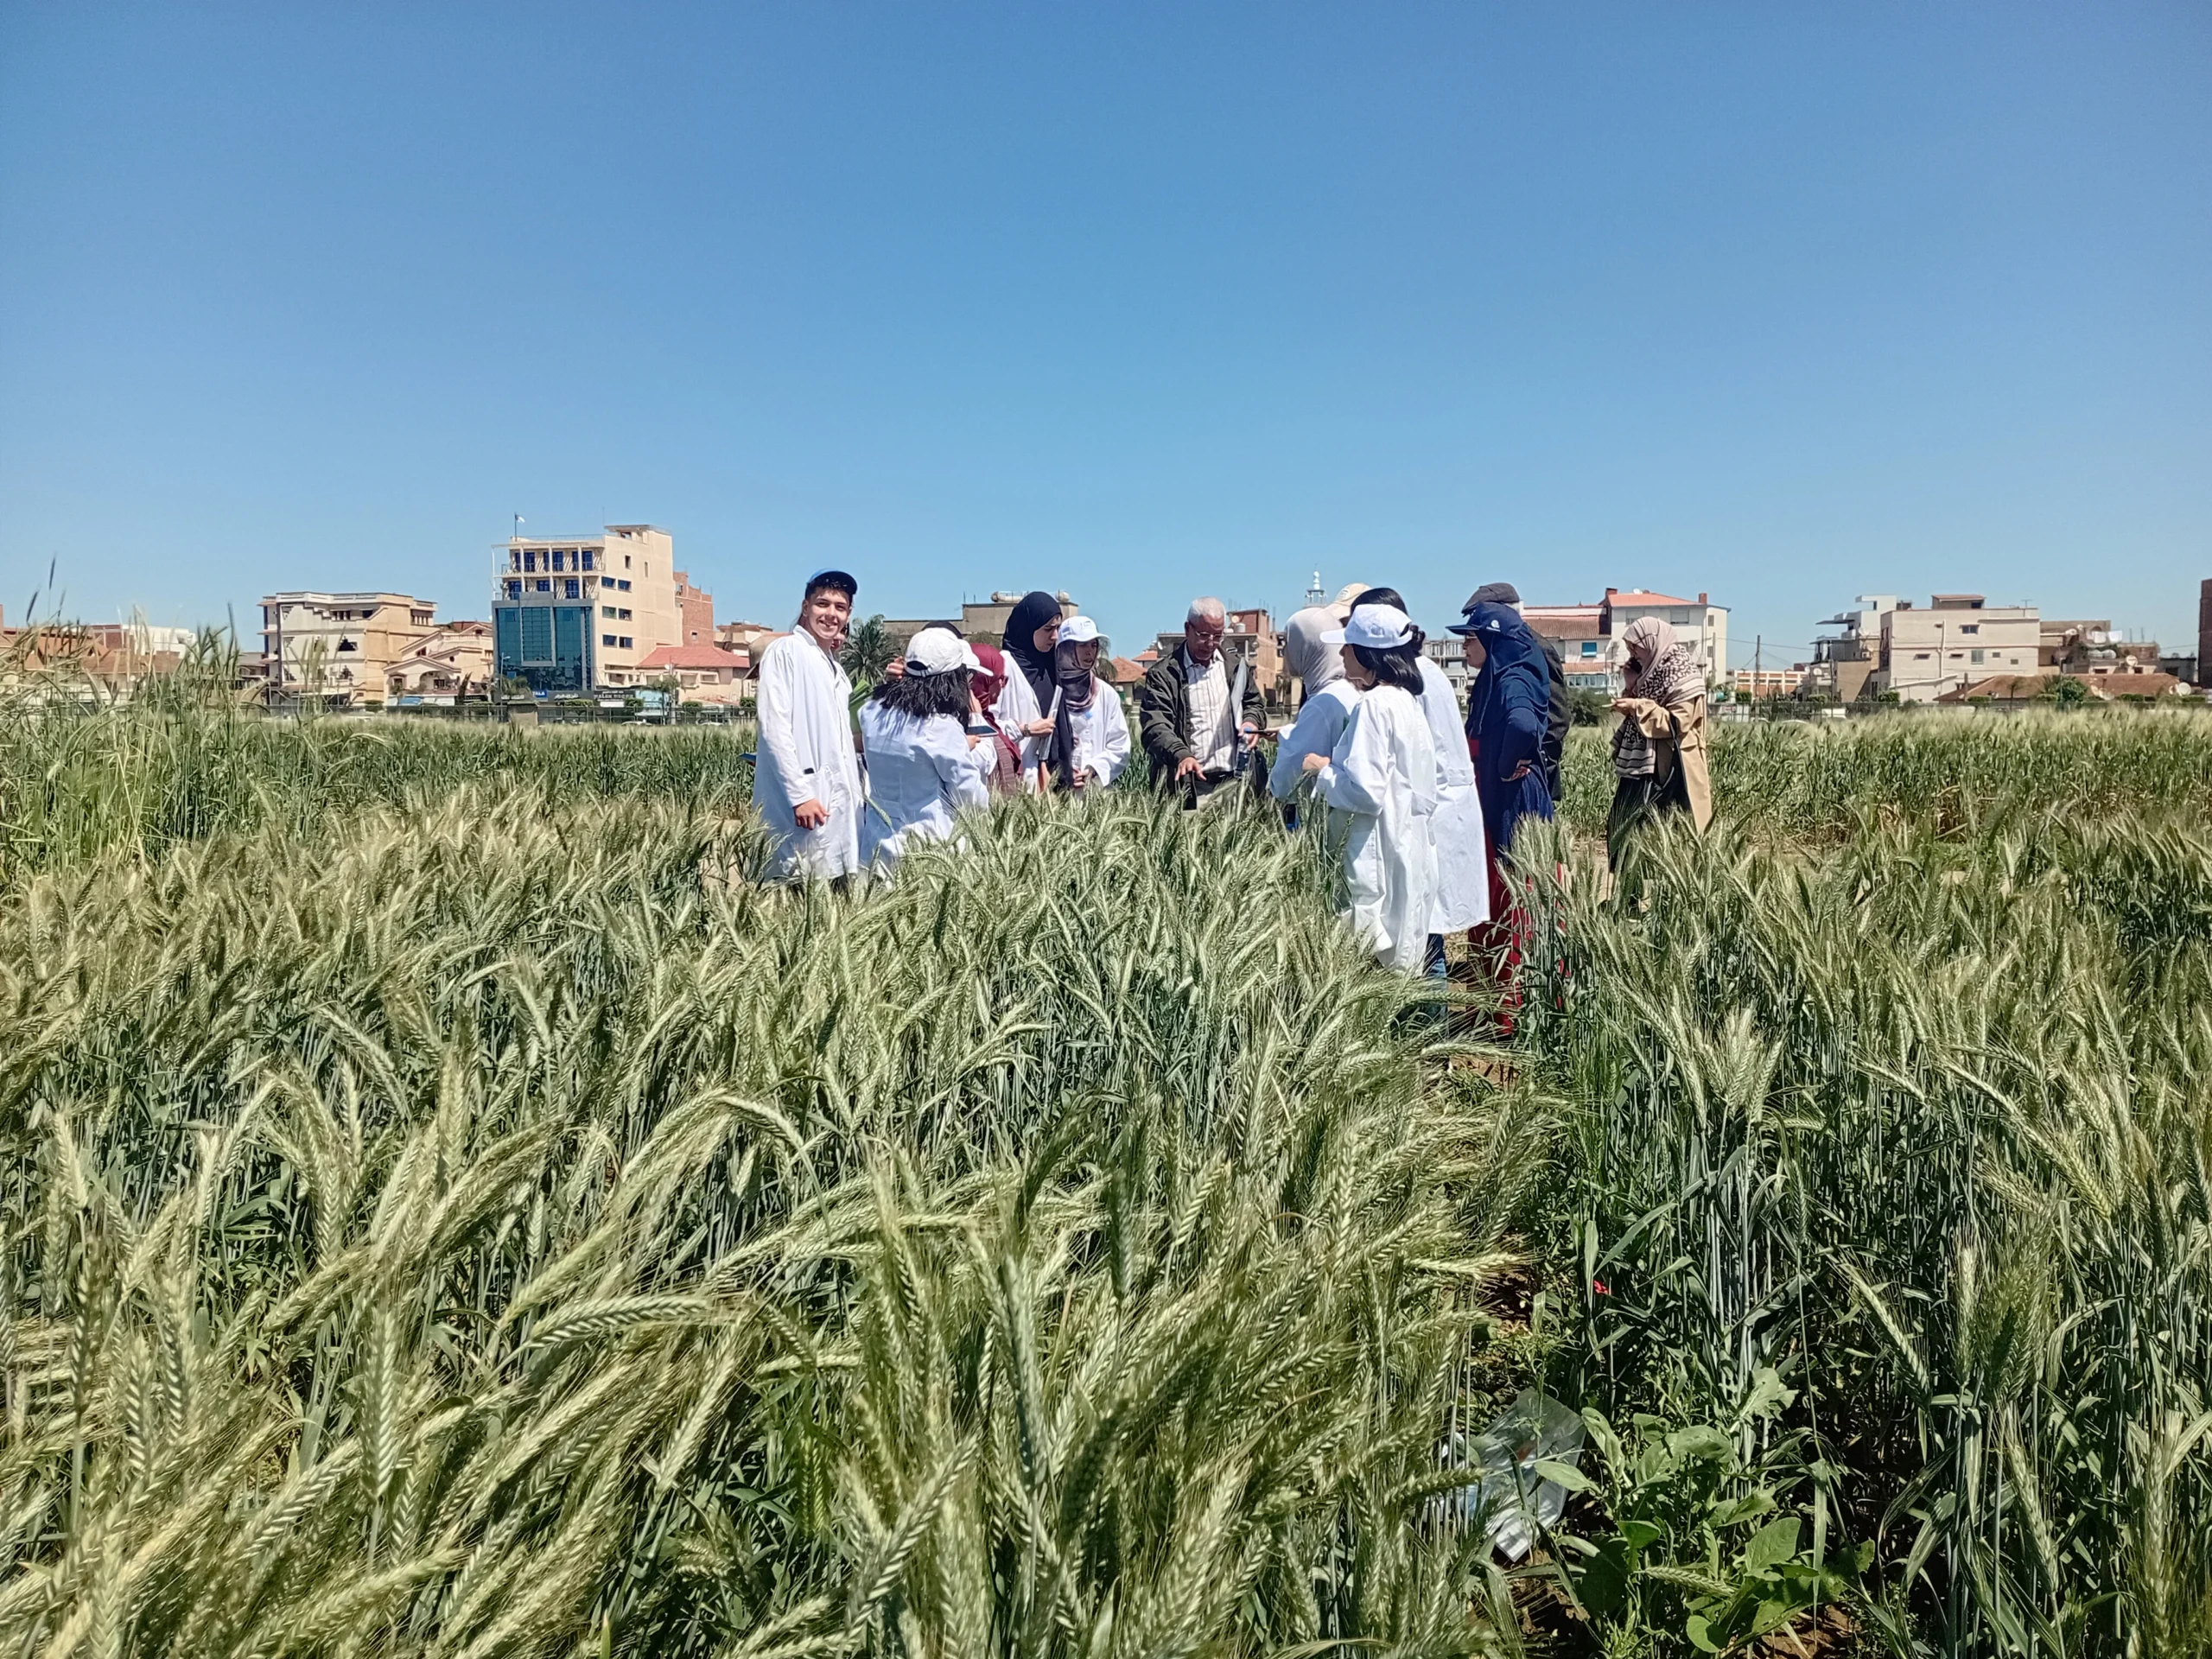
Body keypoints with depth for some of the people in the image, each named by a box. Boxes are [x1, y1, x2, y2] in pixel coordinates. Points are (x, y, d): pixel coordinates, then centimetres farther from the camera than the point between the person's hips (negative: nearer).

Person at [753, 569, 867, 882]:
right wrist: (799, 794, -17)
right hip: (801, 801, -8)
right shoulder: (785, 651, -3)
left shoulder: (837, 669, 21)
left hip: (838, 803, 8)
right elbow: (775, 729, -11)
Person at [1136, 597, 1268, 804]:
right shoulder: (1162, 675, -1)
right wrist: (1182, 755, -28)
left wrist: (1251, 721, 2)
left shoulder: (1236, 667, 13)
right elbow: (1155, 727, -10)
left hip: (1237, 779, 4)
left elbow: (1254, 703, 27)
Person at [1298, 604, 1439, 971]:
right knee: (1404, 963, 13)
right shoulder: (1406, 699, 12)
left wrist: (1323, 769, -6)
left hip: (1381, 859, -10)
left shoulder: (1375, 704, -15)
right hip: (1409, 854, 10)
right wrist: (1338, 762, 16)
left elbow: (1365, 792, -21)